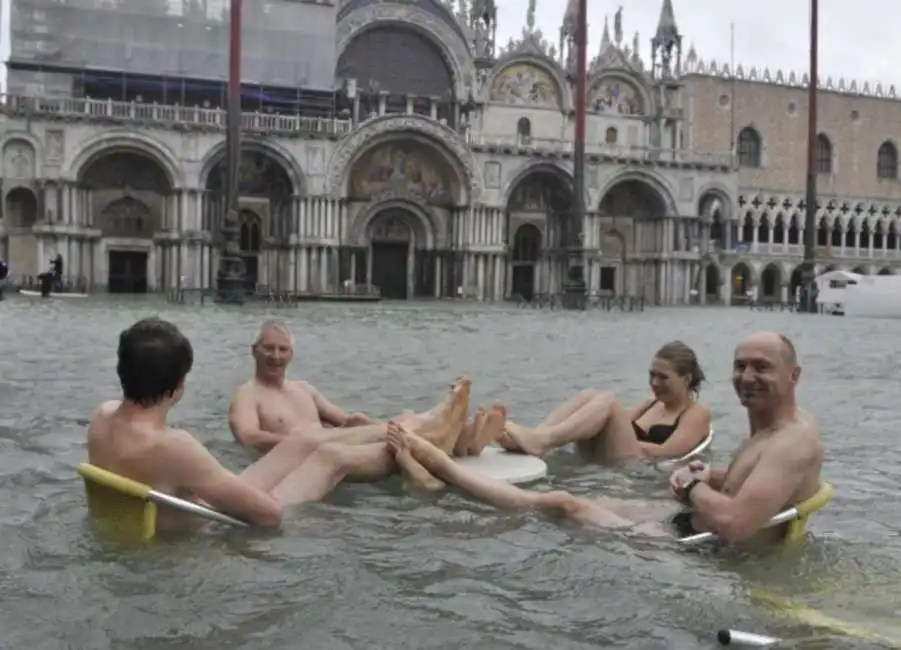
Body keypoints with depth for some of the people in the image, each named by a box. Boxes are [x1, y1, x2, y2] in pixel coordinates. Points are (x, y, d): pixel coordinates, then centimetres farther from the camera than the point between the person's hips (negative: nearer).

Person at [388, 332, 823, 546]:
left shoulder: (795, 441, -26)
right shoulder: (768, 428, 7)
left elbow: (733, 523, -38)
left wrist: (693, 484, -17)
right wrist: (709, 477, -1)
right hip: (689, 521, 10)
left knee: (563, 504, -3)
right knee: (563, 501, 10)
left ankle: (437, 466, 11)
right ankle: (435, 467, 20)